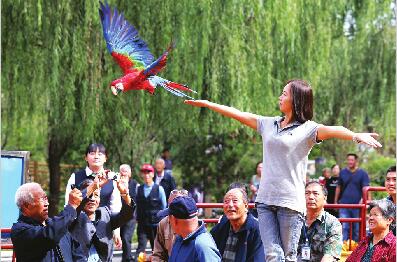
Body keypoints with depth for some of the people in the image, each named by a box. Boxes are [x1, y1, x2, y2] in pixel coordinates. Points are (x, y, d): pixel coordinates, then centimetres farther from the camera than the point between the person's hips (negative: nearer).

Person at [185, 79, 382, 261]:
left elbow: (332, 130, -20)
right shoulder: (269, 124, 17)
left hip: (291, 201, -5)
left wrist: (357, 135, -40)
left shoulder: (307, 129, -1)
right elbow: (237, 114, 24)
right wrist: (206, 104, 30)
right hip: (265, 199, 5)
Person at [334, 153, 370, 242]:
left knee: (357, 228, 6)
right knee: (344, 227, -7)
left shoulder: (362, 174, 1)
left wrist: (363, 199, -23)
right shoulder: (343, 172, 10)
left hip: (357, 205, -1)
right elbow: (338, 188, 16)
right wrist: (336, 201, 14)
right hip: (344, 204, 1)